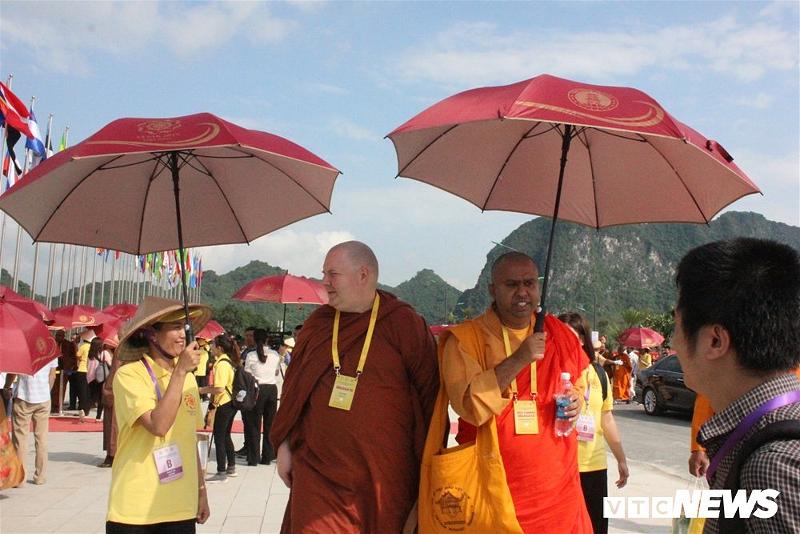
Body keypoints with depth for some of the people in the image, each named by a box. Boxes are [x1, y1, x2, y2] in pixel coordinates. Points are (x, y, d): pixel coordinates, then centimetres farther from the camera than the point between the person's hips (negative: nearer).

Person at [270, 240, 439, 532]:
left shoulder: (404, 323, -4)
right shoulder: (317, 322, 9)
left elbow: (429, 394, -3)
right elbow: (294, 386, 15)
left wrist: (425, 463, -1)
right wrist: (285, 445, 12)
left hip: (383, 473, -3)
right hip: (317, 468, 3)